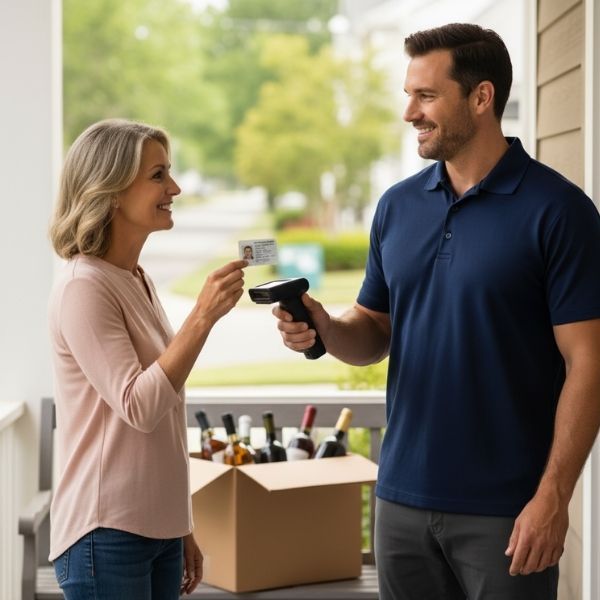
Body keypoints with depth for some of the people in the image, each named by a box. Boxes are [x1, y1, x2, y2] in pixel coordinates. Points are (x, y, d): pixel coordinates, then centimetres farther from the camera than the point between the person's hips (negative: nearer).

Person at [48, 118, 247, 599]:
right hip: (108, 535, -8)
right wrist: (203, 317, -25)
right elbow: (137, 407, -21)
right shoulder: (84, 288, -14)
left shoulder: (139, 282, 12)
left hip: (157, 529, 8)